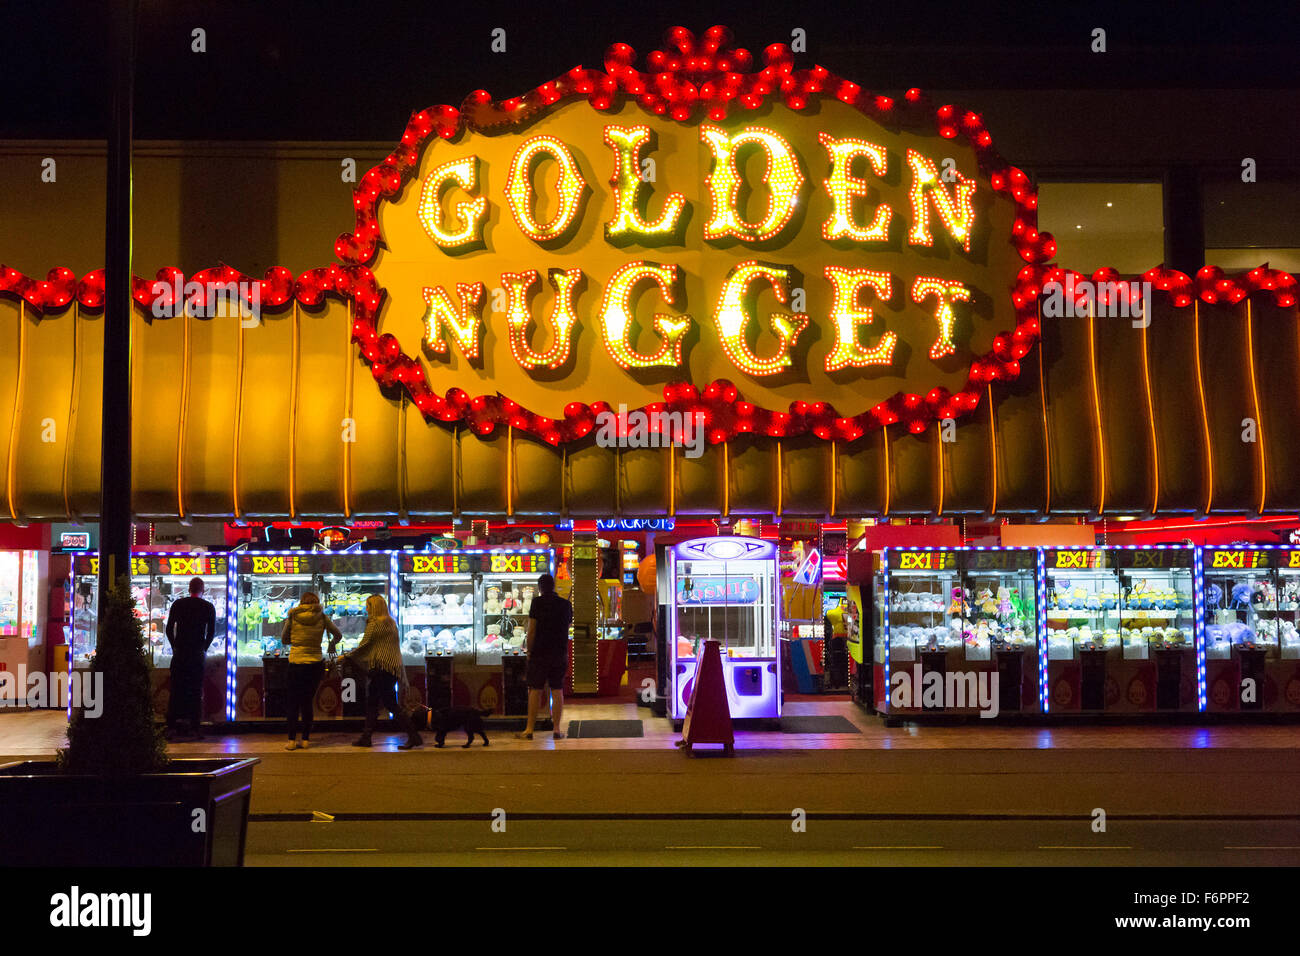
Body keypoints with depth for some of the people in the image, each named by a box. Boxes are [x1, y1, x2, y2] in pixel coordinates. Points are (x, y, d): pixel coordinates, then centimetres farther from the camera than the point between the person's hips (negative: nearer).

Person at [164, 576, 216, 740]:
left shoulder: (178, 604, 3)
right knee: (196, 690, 3)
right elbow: (211, 632, 1)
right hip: (197, 653, -1)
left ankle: (172, 726, 5)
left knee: (176, 689, 6)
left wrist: (175, 647, 13)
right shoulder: (208, 607, 0)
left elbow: (169, 628, 3)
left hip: (179, 653, 1)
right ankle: (194, 727, 0)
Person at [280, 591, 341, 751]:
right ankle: (305, 739, 9)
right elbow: (338, 634, 6)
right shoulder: (321, 617, 0)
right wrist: (331, 644, 25)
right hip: (316, 664, 1)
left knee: (294, 703, 8)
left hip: (296, 664, -1)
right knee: (308, 702, 10)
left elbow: (284, 640, 6)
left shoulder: (292, 617, -1)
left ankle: (292, 740, 3)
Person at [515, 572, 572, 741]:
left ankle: (529, 730, 4)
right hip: (560, 653, 3)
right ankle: (556, 729, 7)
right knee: (557, 691, 7)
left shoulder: (537, 602, -6)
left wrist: (529, 651, 2)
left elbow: (531, 631, -7)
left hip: (540, 653, -3)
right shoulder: (566, 604, 7)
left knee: (535, 690, 2)